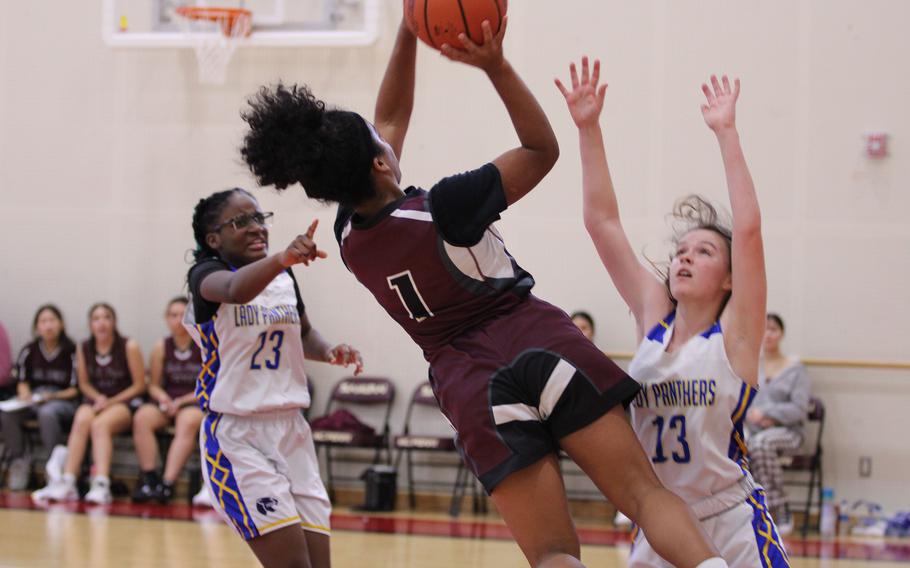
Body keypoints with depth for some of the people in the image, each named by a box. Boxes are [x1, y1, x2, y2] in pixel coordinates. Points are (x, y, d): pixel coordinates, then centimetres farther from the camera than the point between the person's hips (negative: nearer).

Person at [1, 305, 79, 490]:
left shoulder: (71, 351, -6)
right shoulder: (29, 351, 7)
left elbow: (75, 389, -4)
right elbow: (21, 381, 15)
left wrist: (53, 396, -16)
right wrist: (25, 394, -6)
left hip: (62, 400, -4)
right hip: (33, 401, 4)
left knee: (47, 412, -40)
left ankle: (57, 460, -35)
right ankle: (18, 460, -16)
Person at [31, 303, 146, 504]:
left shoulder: (129, 347, -4)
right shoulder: (84, 349, 6)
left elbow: (139, 385, -2)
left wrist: (111, 402, -8)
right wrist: (98, 398, -5)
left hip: (122, 402, -3)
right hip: (94, 400, 3)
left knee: (100, 424, -35)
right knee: (81, 421, -32)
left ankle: (101, 485, -49)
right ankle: (67, 483, -41)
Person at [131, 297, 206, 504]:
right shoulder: (161, 347, 8)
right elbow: (154, 385, 13)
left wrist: (181, 401, -13)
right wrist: (163, 398, -10)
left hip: (195, 402, -4)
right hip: (167, 403, 4)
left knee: (187, 422, -37)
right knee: (142, 417, -27)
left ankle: (168, 482, -40)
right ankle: (149, 478, -27)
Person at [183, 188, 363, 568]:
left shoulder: (284, 277, 9)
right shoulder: (205, 275, -10)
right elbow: (236, 290, -35)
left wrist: (329, 353, 4)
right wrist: (283, 258, -55)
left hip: (291, 431, 6)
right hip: (237, 436, -6)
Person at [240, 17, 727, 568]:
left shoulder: (349, 235, 5)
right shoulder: (442, 209, -11)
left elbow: (391, 119, 18)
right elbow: (542, 149, 1)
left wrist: (409, 29, 18)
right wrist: (497, 67, -8)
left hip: (470, 386, 3)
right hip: (539, 344, -3)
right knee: (645, 492, -4)